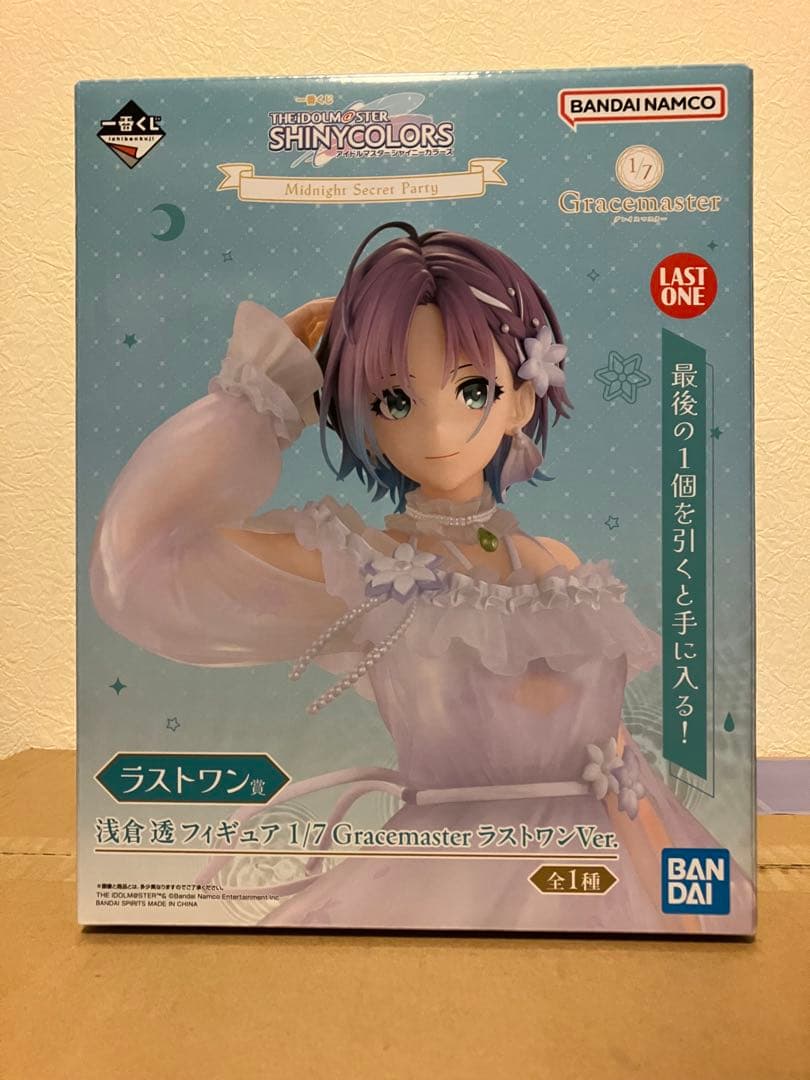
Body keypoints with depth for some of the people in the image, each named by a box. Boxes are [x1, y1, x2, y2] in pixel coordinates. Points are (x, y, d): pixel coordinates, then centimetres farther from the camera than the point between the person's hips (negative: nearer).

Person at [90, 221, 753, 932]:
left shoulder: (557, 566, -2)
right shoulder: (358, 568, -15)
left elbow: (610, 743, 3)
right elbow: (140, 557, -26)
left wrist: (667, 898, 1)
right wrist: (265, 382, -18)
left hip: (601, 874, 4)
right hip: (451, 888, -4)